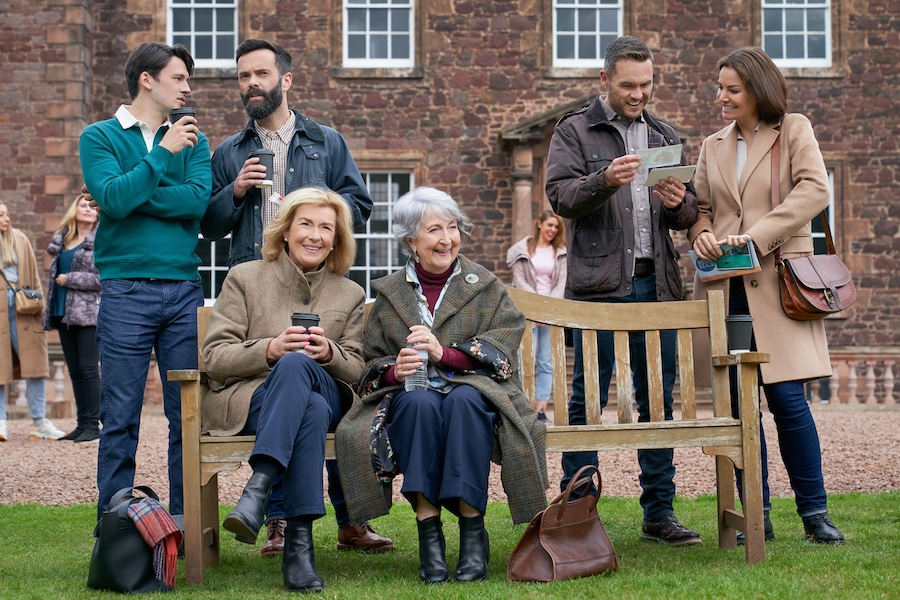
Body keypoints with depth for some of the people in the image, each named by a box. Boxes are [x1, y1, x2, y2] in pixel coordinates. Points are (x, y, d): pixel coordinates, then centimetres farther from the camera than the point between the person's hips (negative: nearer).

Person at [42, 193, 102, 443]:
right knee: (75, 371, 7)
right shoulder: (62, 239, 17)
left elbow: (103, 277, -12)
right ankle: (82, 423, 11)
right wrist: (49, 307, 16)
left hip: (89, 312, -7)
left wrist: (69, 279, -10)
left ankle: (93, 425, -6)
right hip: (64, 312, 7)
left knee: (89, 369, -9)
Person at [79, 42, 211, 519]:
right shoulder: (100, 136, 6)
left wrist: (130, 196, -8)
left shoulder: (192, 139, 14)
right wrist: (163, 153, -10)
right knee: (120, 416, -1)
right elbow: (114, 199, -12)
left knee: (188, 414, 4)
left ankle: (184, 521, 12)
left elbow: (198, 199, -4)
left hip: (184, 288, 3)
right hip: (126, 290, -3)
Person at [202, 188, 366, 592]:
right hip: (246, 400, -1)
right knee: (312, 410, -38)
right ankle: (298, 540, -43)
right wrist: (270, 349, -16)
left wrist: (328, 354, -12)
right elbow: (213, 357, 2)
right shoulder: (245, 278, 11)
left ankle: (258, 488, -46)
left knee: (296, 365, -37)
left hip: (327, 398, 2)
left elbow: (356, 371, 12)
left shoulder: (350, 294, 19)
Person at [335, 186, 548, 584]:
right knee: (421, 402, -34)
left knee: (462, 400, -36)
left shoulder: (485, 287, 13)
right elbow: (371, 365, 12)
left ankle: (473, 530, -33)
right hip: (409, 398, 1)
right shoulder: (390, 294, 16)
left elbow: (501, 352, -1)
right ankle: (428, 532, -34)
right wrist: (395, 370, -13)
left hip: (474, 392, -1)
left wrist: (444, 353, -16)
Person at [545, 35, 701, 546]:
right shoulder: (575, 132, 6)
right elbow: (560, 195, -6)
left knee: (659, 398, 6)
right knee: (587, 397, -3)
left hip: (656, 282, 4)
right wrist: (604, 181, -24)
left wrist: (679, 203, -5)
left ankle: (659, 512, 12)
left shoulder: (665, 137, 19)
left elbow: (691, 214, 18)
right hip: (598, 281, -4)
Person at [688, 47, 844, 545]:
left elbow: (813, 190, -8)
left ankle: (814, 511, 3)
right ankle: (756, 514, 11)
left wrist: (758, 236, -17)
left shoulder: (794, 131, 5)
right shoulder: (712, 146, 17)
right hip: (725, 286, 4)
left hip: (775, 281, -4)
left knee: (786, 396, -10)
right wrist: (701, 233, -4)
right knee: (737, 401, 2)